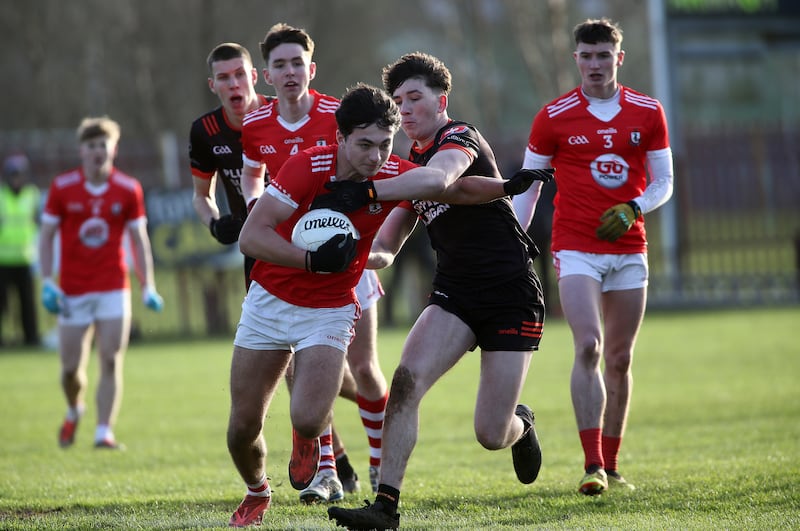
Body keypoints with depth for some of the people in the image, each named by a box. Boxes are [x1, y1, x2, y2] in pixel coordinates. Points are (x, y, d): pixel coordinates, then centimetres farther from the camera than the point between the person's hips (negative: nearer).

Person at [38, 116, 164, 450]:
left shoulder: (129, 190, 1)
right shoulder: (62, 188, -1)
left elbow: (139, 239, 7)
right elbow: (46, 236, 3)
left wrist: (148, 288, 0)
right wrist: (47, 283, -6)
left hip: (113, 289, 0)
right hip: (73, 292, 0)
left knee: (111, 362, -9)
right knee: (71, 367, 2)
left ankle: (104, 433, -7)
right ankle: (74, 410, 33)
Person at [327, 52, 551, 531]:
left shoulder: (460, 138, -11)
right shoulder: (411, 164, 13)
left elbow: (438, 179, -36)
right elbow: (386, 249, 16)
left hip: (512, 295, -6)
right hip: (455, 293, 6)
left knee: (491, 435, -6)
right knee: (407, 380, -22)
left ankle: (521, 424, 32)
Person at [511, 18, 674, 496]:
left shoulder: (648, 113, 5)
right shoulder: (554, 117, -1)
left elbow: (664, 182, 9)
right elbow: (527, 187, 5)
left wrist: (633, 209, -11)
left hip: (629, 249, 3)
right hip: (576, 249, -3)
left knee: (620, 358, 6)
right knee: (589, 347, -18)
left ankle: (611, 465, 16)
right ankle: (593, 466, -20)